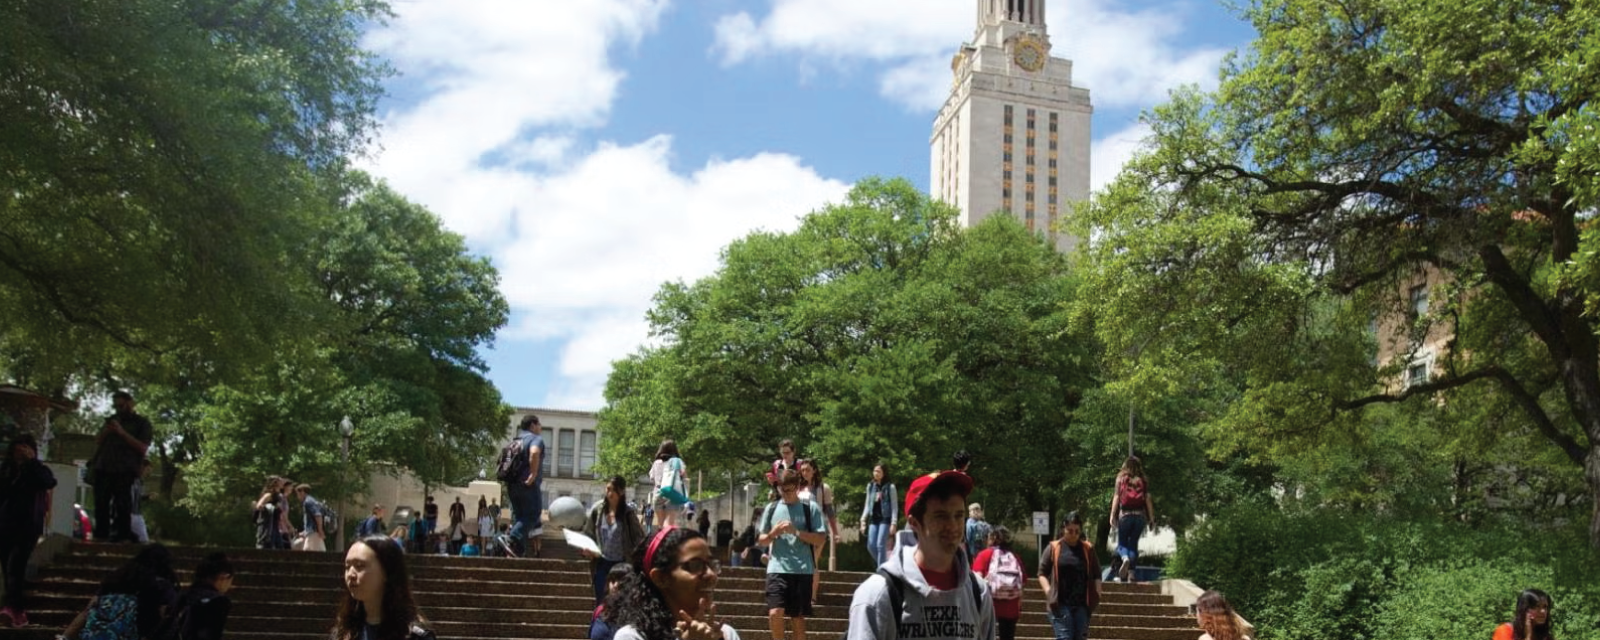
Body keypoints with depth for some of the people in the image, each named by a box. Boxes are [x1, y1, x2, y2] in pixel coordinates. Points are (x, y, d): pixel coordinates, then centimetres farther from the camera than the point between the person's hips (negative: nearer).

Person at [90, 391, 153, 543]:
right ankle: (100, 535, 0)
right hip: (103, 468, 5)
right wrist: (105, 432, -1)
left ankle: (124, 536, -11)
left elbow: (143, 448, -5)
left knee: (122, 504, -10)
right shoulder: (112, 420, 22)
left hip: (125, 470, -5)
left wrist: (122, 433, -12)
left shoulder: (142, 423, 6)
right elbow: (97, 442, 21)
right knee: (101, 503, -2)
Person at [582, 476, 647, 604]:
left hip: (622, 564, -2)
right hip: (602, 563, 2)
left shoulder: (628, 513, -10)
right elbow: (588, 534, 5)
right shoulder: (597, 509, -4)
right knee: (601, 601, 9)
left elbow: (639, 538, -7)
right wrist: (587, 549, -12)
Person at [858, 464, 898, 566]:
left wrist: (893, 523, -11)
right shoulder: (870, 486, 11)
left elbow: (895, 506, -4)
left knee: (880, 545, -11)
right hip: (873, 519, 5)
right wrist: (863, 520, 8)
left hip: (885, 519, -5)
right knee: (871, 545, -1)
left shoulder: (890, 487, -3)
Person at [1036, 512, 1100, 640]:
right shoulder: (1053, 548, 2)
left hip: (1082, 604, 3)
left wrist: (1097, 595, -3)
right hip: (1060, 604, -3)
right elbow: (1042, 573, 4)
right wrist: (1048, 591, -11)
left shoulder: (1088, 549, 9)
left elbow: (1096, 575, 12)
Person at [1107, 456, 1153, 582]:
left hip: (1125, 514, -1)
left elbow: (1116, 497, -1)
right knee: (1134, 543, 9)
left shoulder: (1121, 479, 4)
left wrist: (1113, 515, 0)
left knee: (1122, 543, 8)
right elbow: (1148, 499, 2)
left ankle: (1125, 558, -25)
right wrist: (1151, 517, 5)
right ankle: (1131, 572, 0)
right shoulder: (1144, 481, 6)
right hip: (1140, 515, 1)